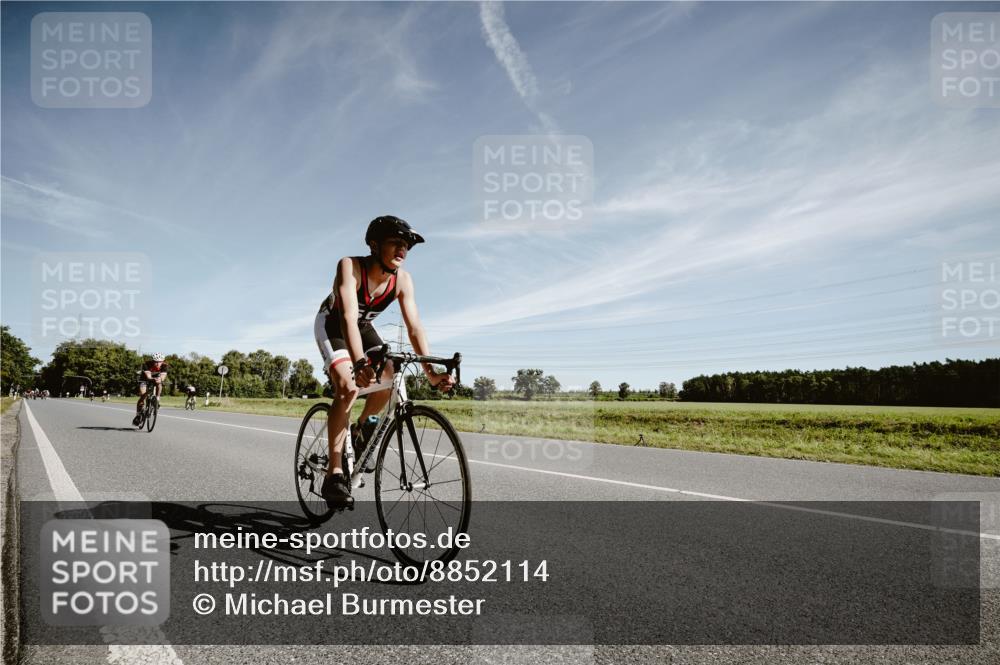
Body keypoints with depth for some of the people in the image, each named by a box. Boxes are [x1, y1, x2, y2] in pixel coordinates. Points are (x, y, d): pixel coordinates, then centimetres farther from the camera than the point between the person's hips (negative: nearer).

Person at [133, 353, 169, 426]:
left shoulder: (164, 366, -26)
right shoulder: (146, 364, -32)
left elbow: (163, 376, -37)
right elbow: (148, 376, -42)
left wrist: (160, 379, -60)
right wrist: (153, 379, -64)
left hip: (156, 379, 3)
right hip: (144, 379, -3)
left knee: (159, 385, -30)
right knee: (142, 396, -16)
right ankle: (138, 415, -6)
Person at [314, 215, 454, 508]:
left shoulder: (402, 279, -21)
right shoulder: (350, 266, -34)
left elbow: (414, 327, -24)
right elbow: (348, 318, -46)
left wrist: (431, 371, -36)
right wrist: (359, 362, -61)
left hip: (363, 326, 5)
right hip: (332, 324, -5)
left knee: (388, 379, -12)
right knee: (349, 387, -25)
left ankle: (362, 429, 19)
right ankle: (334, 474, -22)